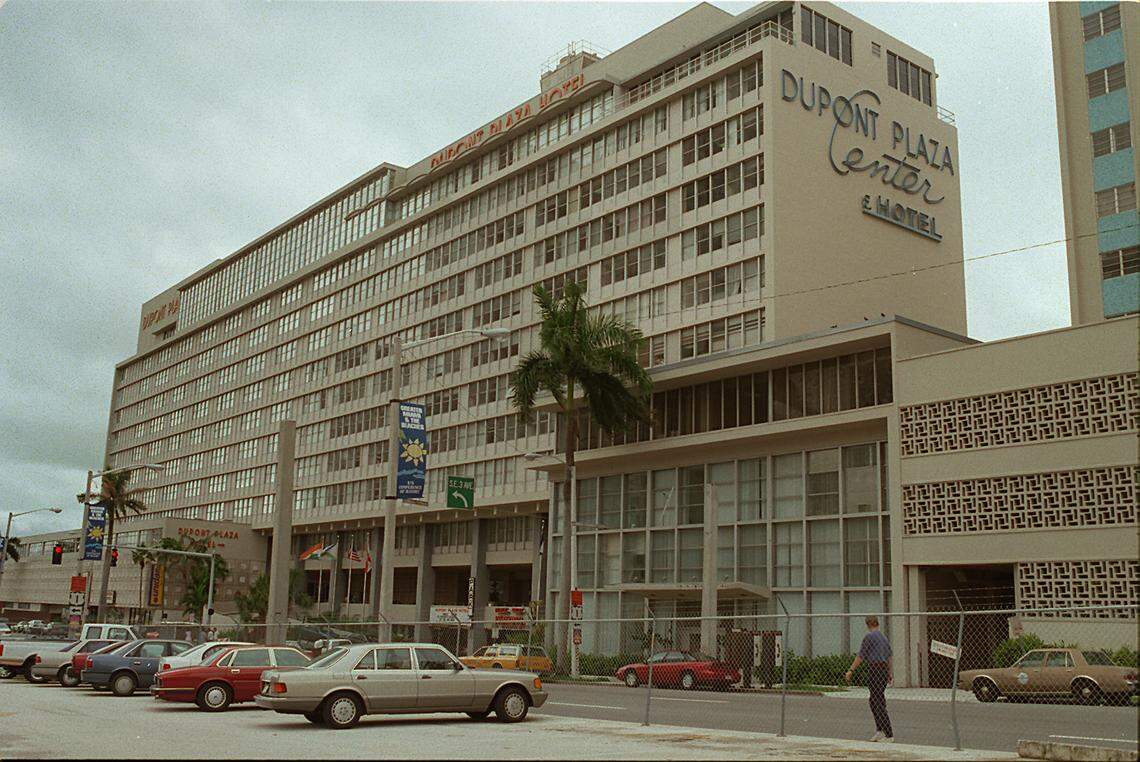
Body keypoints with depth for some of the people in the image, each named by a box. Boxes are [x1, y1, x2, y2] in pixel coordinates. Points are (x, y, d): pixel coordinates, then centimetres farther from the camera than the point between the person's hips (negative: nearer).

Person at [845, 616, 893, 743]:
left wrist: (851, 670, -6)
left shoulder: (869, 636, -8)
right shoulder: (884, 637, 15)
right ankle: (879, 730, 15)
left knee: (878, 703, -5)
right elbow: (889, 657, 23)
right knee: (874, 700, 17)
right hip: (884, 669, 8)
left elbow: (860, 656, -10)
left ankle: (889, 735, -6)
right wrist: (890, 673, 34)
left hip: (874, 669, -8)